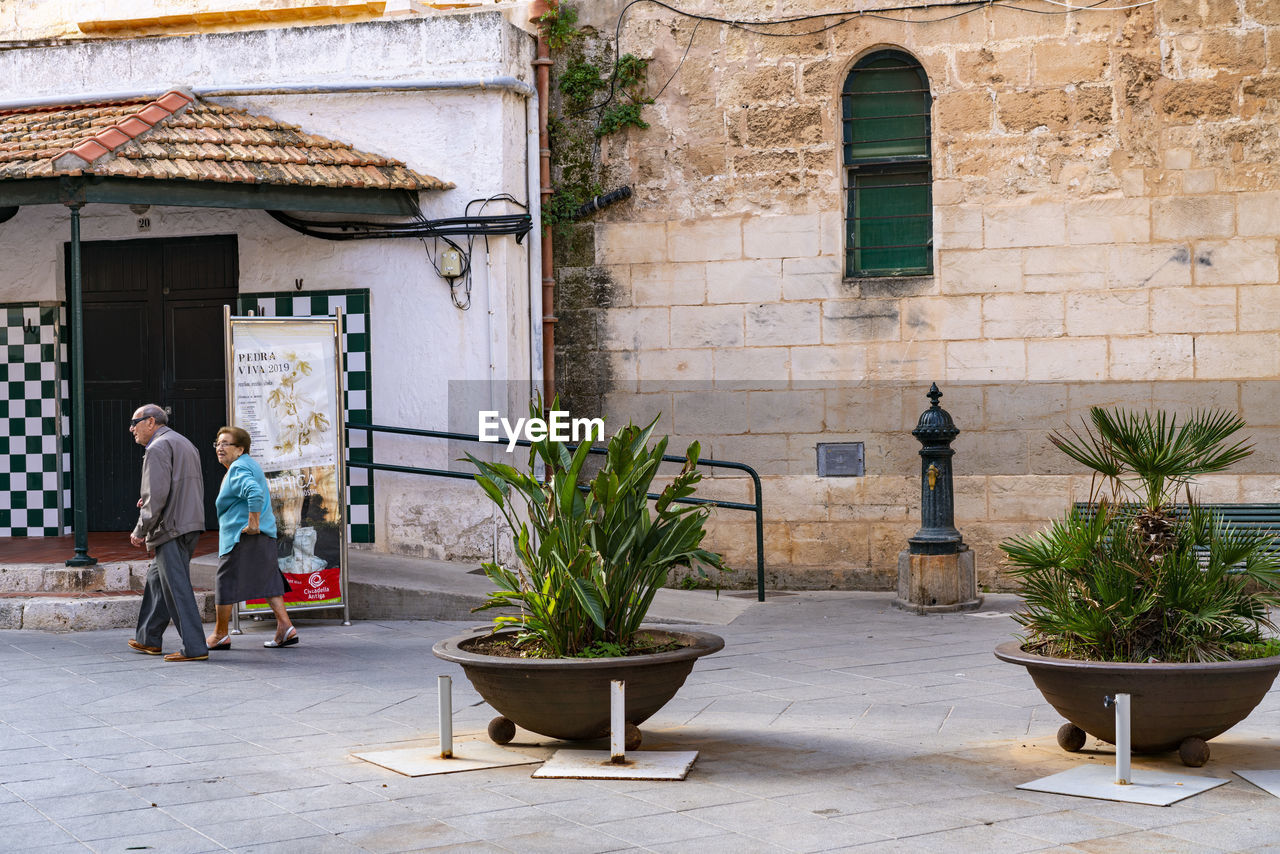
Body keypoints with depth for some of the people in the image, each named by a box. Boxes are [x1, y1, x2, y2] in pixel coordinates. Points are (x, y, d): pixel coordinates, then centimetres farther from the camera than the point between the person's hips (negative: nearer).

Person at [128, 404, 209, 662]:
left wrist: (140, 530, -12)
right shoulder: (185, 444, 21)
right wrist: (148, 502, 16)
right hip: (191, 525, 10)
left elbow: (157, 494, -20)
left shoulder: (158, 448, -11)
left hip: (170, 528, -10)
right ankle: (149, 639, 27)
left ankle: (194, 647, -8)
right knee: (157, 578, 20)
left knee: (177, 587, -8)